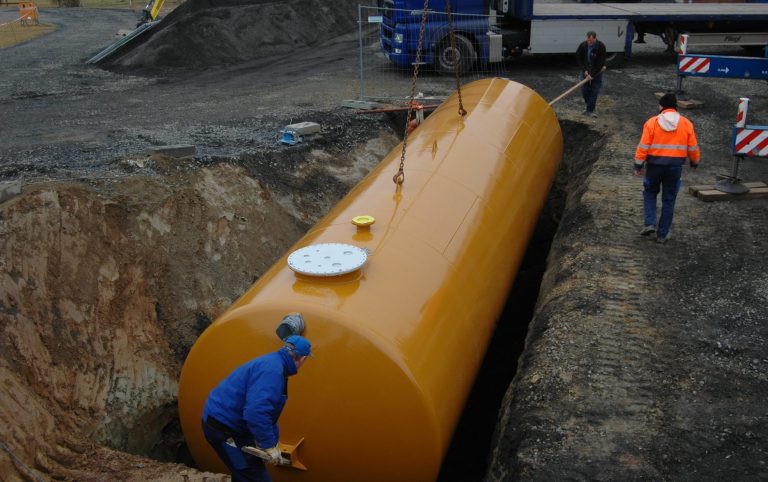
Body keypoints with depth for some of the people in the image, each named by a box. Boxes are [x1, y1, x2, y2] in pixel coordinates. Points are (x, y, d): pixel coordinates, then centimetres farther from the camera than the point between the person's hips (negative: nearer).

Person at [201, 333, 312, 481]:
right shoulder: (272, 370, -23)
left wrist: (272, 443, 20)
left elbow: (266, 410, 19)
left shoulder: (273, 364, 10)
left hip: (223, 420, 11)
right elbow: (256, 412, -34)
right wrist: (269, 445, -24)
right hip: (223, 425, -10)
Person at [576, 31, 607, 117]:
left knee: (594, 91, -4)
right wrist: (584, 70, -9)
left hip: (596, 72, -3)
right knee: (584, 90, 5)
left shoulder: (601, 47, -21)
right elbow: (579, 59, 0)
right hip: (586, 71, 3)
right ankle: (589, 108, 24)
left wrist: (592, 75, -20)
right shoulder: (583, 45, -12)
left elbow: (601, 63, -19)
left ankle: (590, 111, 1)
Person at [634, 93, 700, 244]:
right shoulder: (686, 124, -1)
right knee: (668, 200, 11)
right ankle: (663, 234, 16)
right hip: (675, 167, 1)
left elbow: (643, 147, -9)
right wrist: (695, 163, 21)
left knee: (650, 193, 21)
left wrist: (638, 165, -1)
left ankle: (650, 223, 5)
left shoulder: (652, 122, -7)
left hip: (654, 165, -1)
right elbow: (693, 148, 4)